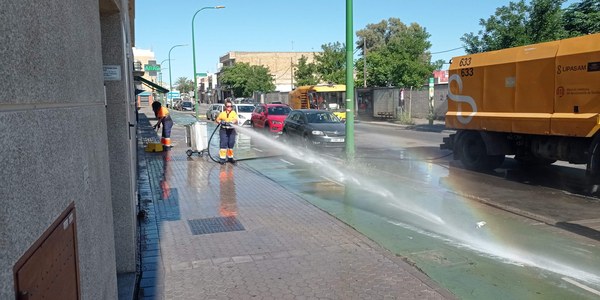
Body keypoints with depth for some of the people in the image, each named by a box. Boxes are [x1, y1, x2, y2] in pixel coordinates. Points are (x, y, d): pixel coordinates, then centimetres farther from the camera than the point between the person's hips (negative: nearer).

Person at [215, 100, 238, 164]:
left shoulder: (234, 113, 5)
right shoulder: (222, 113, 7)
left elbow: (236, 120, -11)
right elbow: (217, 119, 14)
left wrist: (231, 122, -31)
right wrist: (220, 122, -9)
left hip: (231, 130, 1)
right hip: (223, 130, -1)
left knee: (231, 144, 6)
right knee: (223, 144, -7)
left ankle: (230, 157, 19)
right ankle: (222, 158, -4)